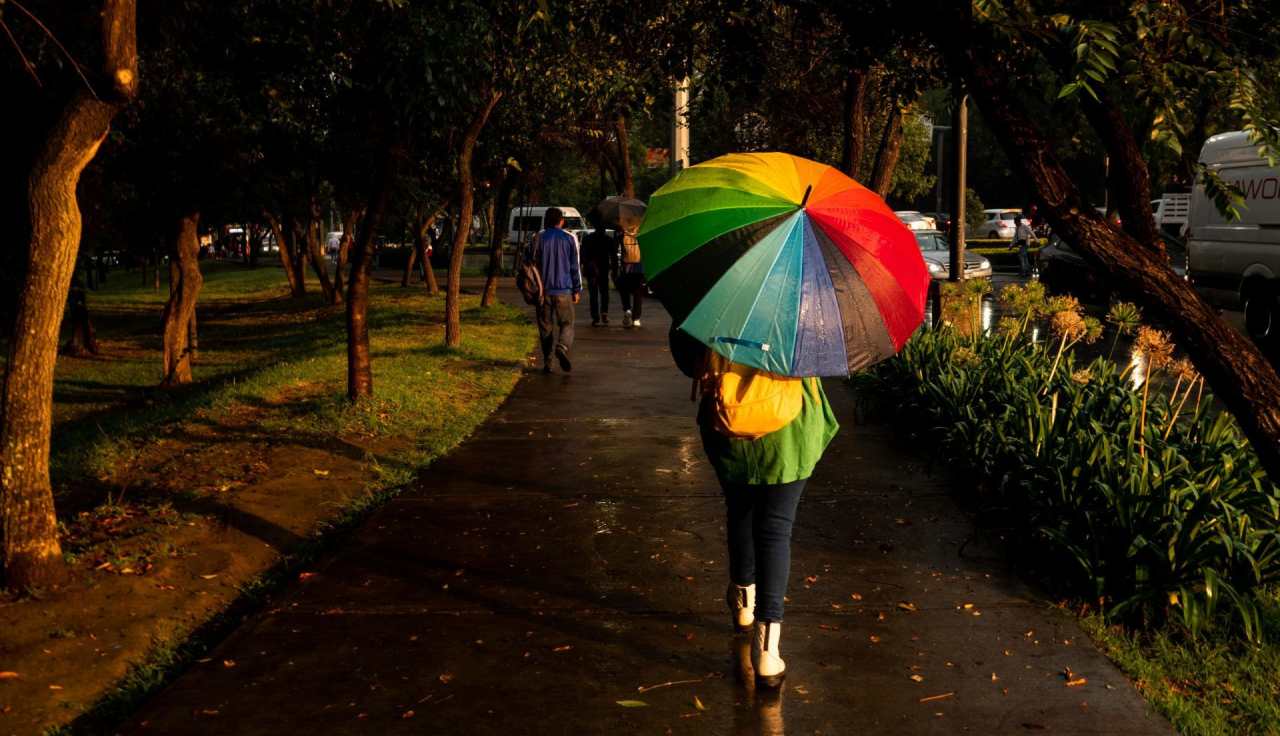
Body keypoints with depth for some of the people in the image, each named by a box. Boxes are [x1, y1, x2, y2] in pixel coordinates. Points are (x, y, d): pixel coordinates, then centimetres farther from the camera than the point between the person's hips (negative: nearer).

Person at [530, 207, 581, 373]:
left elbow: (534, 264, 3)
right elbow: (575, 266, 2)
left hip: (544, 289, 1)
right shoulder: (570, 238, 1)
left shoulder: (539, 238, 1)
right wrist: (577, 290, 7)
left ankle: (547, 362, 5)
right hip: (564, 290, -1)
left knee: (545, 326, 9)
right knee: (566, 324, 6)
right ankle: (562, 347, -24)